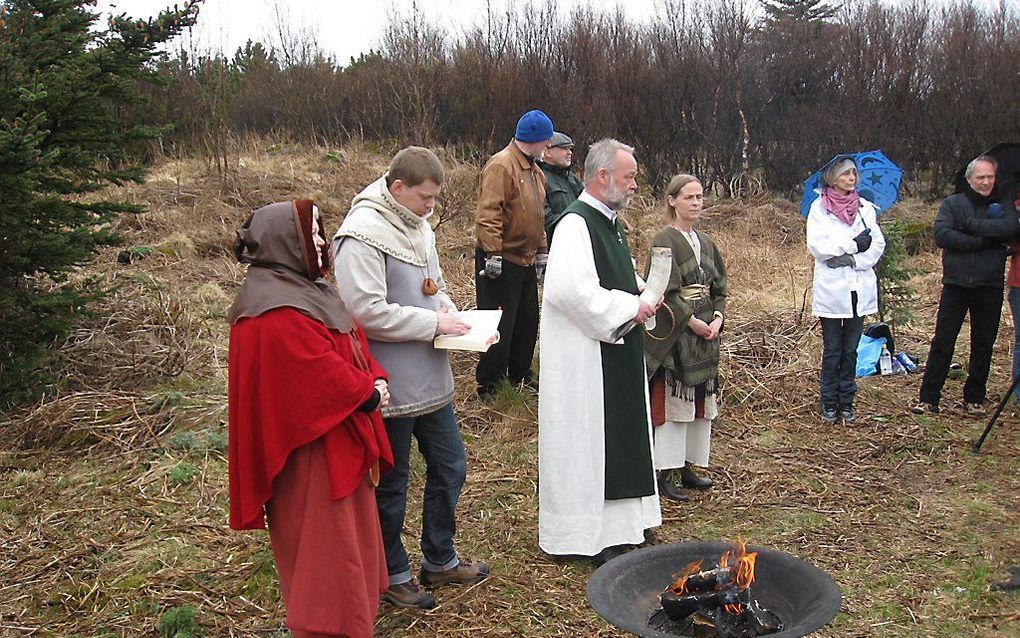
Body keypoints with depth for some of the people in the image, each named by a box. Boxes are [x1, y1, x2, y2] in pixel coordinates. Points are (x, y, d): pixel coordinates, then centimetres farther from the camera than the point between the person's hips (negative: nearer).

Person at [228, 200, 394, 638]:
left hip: (338, 443, 11)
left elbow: (351, 341, 12)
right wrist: (369, 393, -11)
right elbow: (323, 372, -26)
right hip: (312, 456, -11)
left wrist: (375, 379, -4)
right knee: (326, 546, 1)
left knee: (348, 535, 22)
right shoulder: (276, 312, -24)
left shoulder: (305, 287, 9)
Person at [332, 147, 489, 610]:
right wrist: (434, 323, -19)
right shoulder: (363, 233, -19)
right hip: (390, 384, -9)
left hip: (430, 377, 9)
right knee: (391, 481, 9)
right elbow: (366, 312, -25)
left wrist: (451, 315, 2)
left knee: (449, 467, 18)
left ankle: (439, 560, 38)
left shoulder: (416, 225, 8)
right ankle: (392, 575, 29)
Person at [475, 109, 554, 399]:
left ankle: (520, 375, 32)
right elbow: (488, 214, -22)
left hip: (526, 260, 9)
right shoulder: (501, 166, -15)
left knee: (527, 321, 17)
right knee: (499, 325, -2)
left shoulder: (534, 171, 15)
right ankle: (488, 385, 9)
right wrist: (492, 254, -25)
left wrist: (542, 251, 22)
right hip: (502, 261, -9)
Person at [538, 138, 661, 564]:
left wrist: (642, 299, 6)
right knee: (585, 441, 0)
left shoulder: (610, 223, 13)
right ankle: (588, 534, 13)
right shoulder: (575, 224, -18)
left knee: (620, 439, 18)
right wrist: (631, 308, -20)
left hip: (616, 353, 10)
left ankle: (619, 520, 32)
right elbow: (572, 290, -30)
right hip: (583, 357, -10)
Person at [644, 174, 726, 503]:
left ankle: (686, 465, 21)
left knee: (701, 400, 10)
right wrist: (693, 322, -17)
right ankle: (665, 472, 4)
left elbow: (719, 286, 14)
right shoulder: (664, 241, -9)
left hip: (705, 331, 8)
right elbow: (666, 291, -16)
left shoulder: (705, 242, 14)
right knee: (670, 399, -4)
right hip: (673, 333, -8)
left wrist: (717, 318, -2)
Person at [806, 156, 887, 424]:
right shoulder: (819, 207, 0)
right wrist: (854, 245, -12)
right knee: (832, 350, 3)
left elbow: (878, 244, 2)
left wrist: (850, 259, -12)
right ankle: (829, 403, 14)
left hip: (860, 288, 3)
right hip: (831, 288, -3)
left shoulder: (865, 207, 10)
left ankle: (846, 402, 19)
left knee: (850, 349, 9)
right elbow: (817, 246, -12)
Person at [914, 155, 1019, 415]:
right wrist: (982, 241, -14)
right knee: (942, 342, 0)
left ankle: (974, 398, 21)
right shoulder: (952, 203, 5)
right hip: (956, 285, -1)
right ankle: (928, 398, 6)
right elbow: (941, 234, -12)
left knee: (983, 345, 9)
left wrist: (970, 225, -16)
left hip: (989, 287, 1)